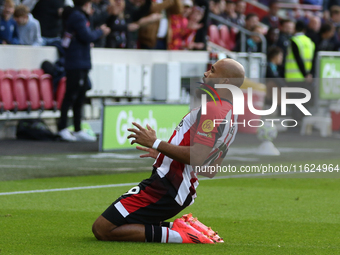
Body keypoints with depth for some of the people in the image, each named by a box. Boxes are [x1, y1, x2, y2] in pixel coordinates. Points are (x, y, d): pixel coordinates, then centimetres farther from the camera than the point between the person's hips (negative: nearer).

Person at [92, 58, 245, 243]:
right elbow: (210, 171, 24)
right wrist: (162, 153, 32)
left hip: (164, 190, -10)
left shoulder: (213, 109, -15)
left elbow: (197, 157, -26)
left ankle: (173, 235, -12)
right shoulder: (230, 115, 18)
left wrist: (155, 144, -19)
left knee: (101, 230, -12)